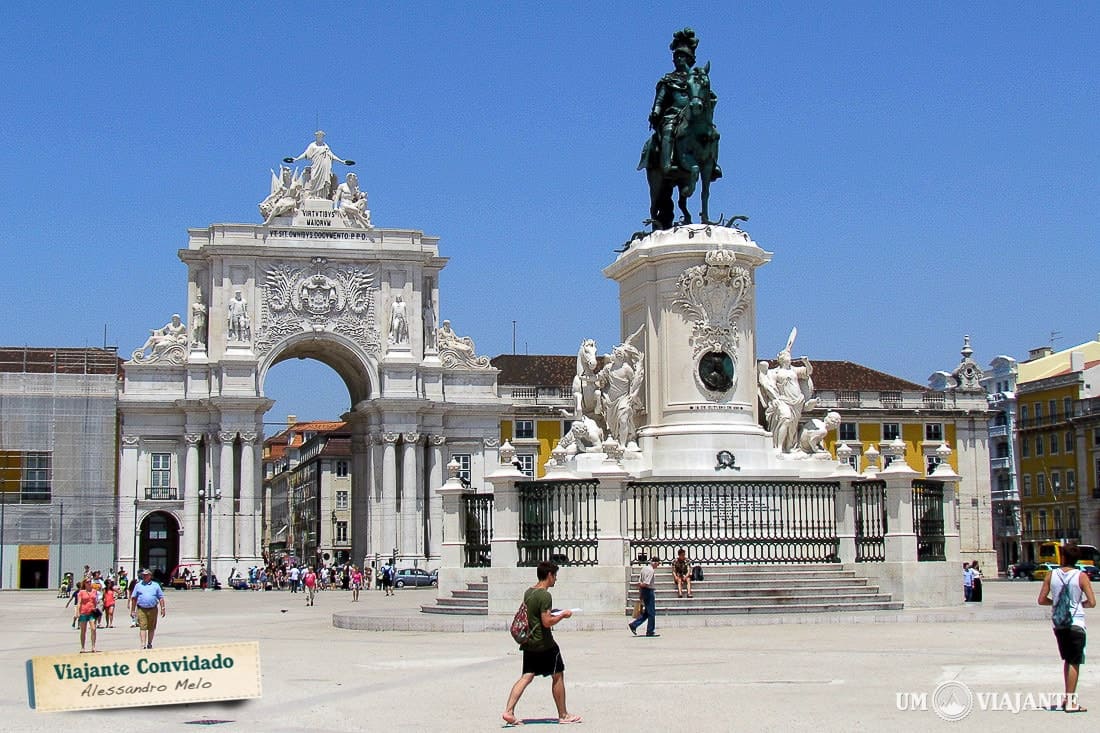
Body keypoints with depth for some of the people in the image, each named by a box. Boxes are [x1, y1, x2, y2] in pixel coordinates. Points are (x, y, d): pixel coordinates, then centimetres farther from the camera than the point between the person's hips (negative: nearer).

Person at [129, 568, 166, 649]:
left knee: (151, 628, 9)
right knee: (142, 627, -10)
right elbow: (133, 598, 10)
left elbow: (161, 598, 8)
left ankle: (149, 643, 23)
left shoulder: (155, 585, 8)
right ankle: (143, 645, -14)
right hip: (141, 609, -1)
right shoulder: (138, 585, 9)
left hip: (152, 609, 1)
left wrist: (162, 609, 0)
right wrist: (132, 610, 7)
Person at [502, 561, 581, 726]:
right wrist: (563, 615, -9)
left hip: (529, 643, 8)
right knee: (558, 676, 7)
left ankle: (508, 711, -8)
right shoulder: (545, 595, -18)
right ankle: (563, 715, 16)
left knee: (526, 676, 5)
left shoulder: (528, 592, 9)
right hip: (544, 644, -8)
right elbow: (547, 622, -23)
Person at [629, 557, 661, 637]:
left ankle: (633, 625, 9)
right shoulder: (651, 570, -15)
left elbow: (639, 582, 13)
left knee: (646, 612, 15)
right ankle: (650, 631, 4)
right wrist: (642, 585, -3)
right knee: (651, 613, 0)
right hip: (649, 591, -9)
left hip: (643, 591, 9)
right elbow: (646, 583, -22)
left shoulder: (644, 568, 13)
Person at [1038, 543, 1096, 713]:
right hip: (1076, 623, -4)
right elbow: (1092, 602, -12)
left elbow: (1042, 600, 1)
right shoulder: (1081, 577, -9)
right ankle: (1070, 702, -4)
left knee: (1067, 660, 19)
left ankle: (1069, 697, 23)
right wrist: (1080, 604, 7)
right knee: (1074, 662, 0)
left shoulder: (1051, 575, 0)